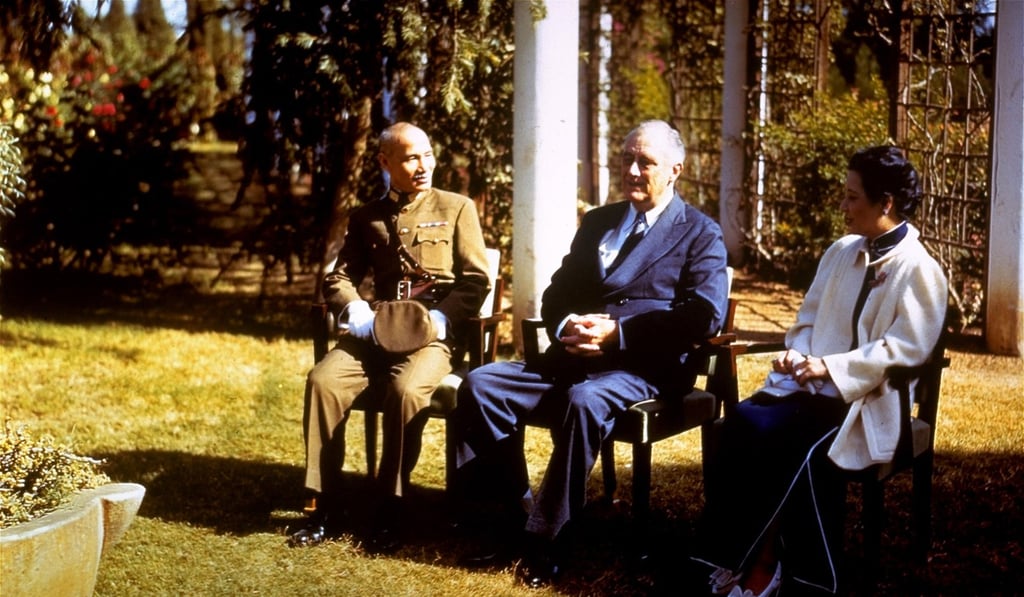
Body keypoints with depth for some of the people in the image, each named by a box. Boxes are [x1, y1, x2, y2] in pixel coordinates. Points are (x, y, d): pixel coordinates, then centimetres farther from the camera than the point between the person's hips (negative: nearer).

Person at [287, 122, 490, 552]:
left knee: (405, 389, -35)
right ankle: (325, 505, -15)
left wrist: (440, 319, -13)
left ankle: (390, 511, -21)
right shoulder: (366, 218, 18)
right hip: (374, 331, 3)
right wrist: (356, 311, -5)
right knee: (323, 380, -25)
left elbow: (476, 281, 3)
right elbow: (338, 278, 17)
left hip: (431, 334, -3)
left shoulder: (457, 208, 9)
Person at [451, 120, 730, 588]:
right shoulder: (597, 222, 22)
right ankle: (508, 515, -8)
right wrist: (566, 325, -6)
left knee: (583, 402, -38)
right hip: (575, 356, 6)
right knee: (481, 385, -16)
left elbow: (705, 317, -10)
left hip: (646, 366, -6)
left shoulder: (700, 234, 4)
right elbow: (555, 295, 21)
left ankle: (546, 539, -25)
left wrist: (617, 332, -16)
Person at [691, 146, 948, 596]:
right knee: (741, 423, -23)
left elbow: (905, 349, -16)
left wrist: (831, 368, -20)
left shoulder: (918, 271, -6)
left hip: (865, 402, -7)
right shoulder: (842, 252, 17)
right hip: (810, 386, 7)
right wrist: (798, 355, -1)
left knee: (761, 431, -29)